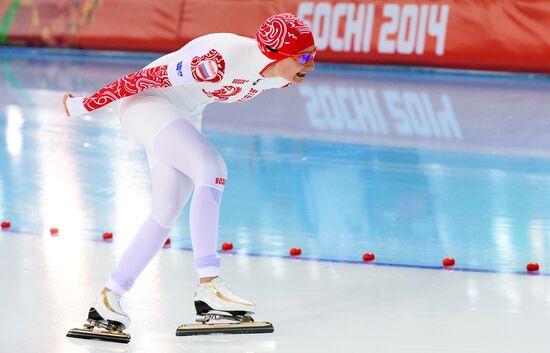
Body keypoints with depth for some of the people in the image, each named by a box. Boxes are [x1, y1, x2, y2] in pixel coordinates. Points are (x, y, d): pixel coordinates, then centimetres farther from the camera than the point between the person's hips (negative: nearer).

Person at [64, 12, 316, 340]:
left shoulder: (279, 76, -9)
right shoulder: (222, 59, -35)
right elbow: (149, 77, -27)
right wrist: (85, 105, -19)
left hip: (184, 116, 9)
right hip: (147, 104, -9)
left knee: (167, 213, 6)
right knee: (212, 168, -27)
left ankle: (109, 299, 16)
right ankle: (208, 285, -30)